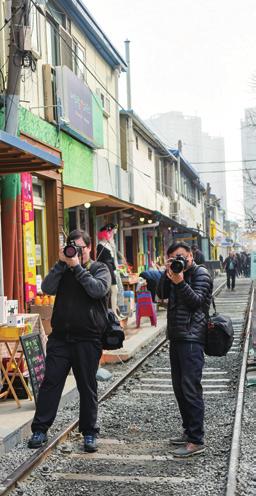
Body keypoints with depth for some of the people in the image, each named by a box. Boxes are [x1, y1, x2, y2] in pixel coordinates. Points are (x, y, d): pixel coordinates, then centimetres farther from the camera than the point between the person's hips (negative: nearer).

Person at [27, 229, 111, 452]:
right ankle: (40, 430, 9)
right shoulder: (63, 269, 14)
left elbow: (99, 290, -16)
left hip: (88, 339, -2)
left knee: (87, 387, 6)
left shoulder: (100, 269, 5)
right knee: (51, 382, 1)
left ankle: (89, 433, 16)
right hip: (60, 337, 3)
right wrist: (62, 263, -9)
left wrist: (77, 267, -14)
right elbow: (48, 288, -3)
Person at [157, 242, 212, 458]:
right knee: (179, 388, 13)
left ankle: (196, 441, -9)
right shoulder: (176, 273, 18)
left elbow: (196, 301, -15)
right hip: (176, 337, 8)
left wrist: (180, 282, -25)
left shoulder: (201, 273, -3)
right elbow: (162, 294, 7)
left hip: (192, 339, -8)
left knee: (190, 389, -11)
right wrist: (167, 272, -4)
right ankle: (189, 431, 24)